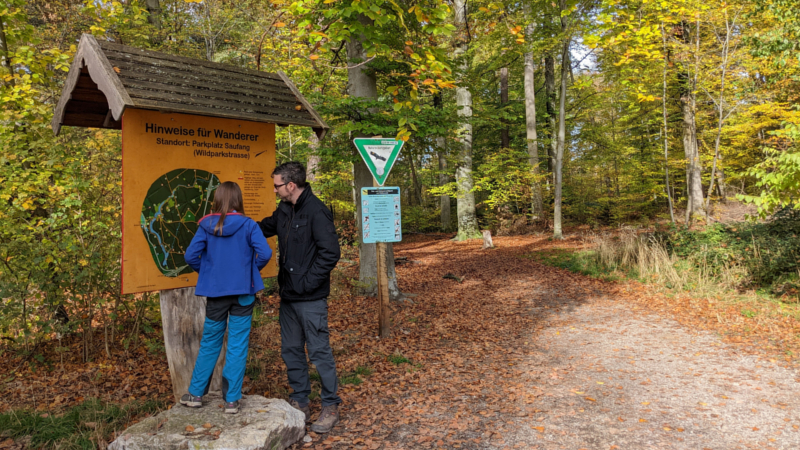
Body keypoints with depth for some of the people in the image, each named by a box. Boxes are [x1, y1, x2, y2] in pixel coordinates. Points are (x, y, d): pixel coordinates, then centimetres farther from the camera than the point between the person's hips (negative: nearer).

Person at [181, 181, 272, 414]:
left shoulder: (206, 226, -3)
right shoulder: (248, 225, -9)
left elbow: (191, 256, -8)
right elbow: (264, 253, -17)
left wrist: (206, 271, 9)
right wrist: (252, 271, 1)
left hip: (215, 292, 2)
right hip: (242, 292, -2)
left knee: (209, 343, 18)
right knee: (237, 346, 6)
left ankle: (195, 393, 27)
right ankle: (232, 399, 12)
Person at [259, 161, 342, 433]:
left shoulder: (316, 211, -17)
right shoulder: (285, 210, 9)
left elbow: (330, 253, -21)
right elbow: (264, 228, 27)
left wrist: (308, 283, -18)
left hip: (310, 298, -9)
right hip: (288, 296, 9)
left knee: (319, 351, 1)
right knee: (291, 350, 15)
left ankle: (330, 407, 17)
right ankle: (300, 403, 30)